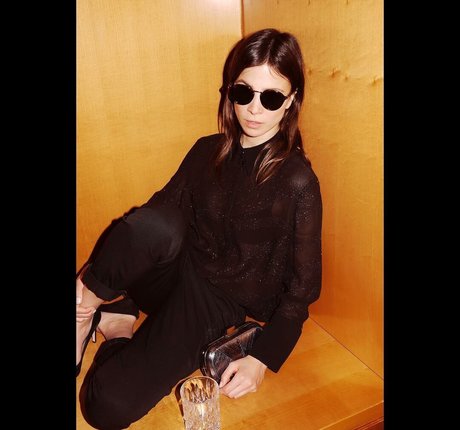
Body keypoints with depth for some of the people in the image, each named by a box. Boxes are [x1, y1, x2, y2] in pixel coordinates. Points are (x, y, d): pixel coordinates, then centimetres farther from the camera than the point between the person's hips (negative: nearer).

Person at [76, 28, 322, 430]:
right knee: (155, 223, -34)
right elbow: (160, 214, 4)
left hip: (216, 301, -3)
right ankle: (100, 311, -10)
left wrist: (263, 358, -12)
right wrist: (91, 283, -7)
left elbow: (302, 286, -6)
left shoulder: (298, 182, -11)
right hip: (174, 272, 3)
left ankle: (118, 327, 7)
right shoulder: (207, 151, 3)